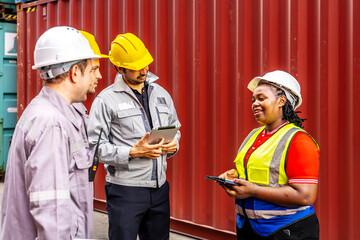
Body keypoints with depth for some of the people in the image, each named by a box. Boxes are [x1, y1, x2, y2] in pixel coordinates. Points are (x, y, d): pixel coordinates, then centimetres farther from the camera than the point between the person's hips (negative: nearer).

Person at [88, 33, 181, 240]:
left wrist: (173, 145, 0)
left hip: (159, 188, 5)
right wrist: (133, 152, -19)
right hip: (125, 190, -5)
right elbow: (96, 146, -11)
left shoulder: (161, 94, 12)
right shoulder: (106, 99, -6)